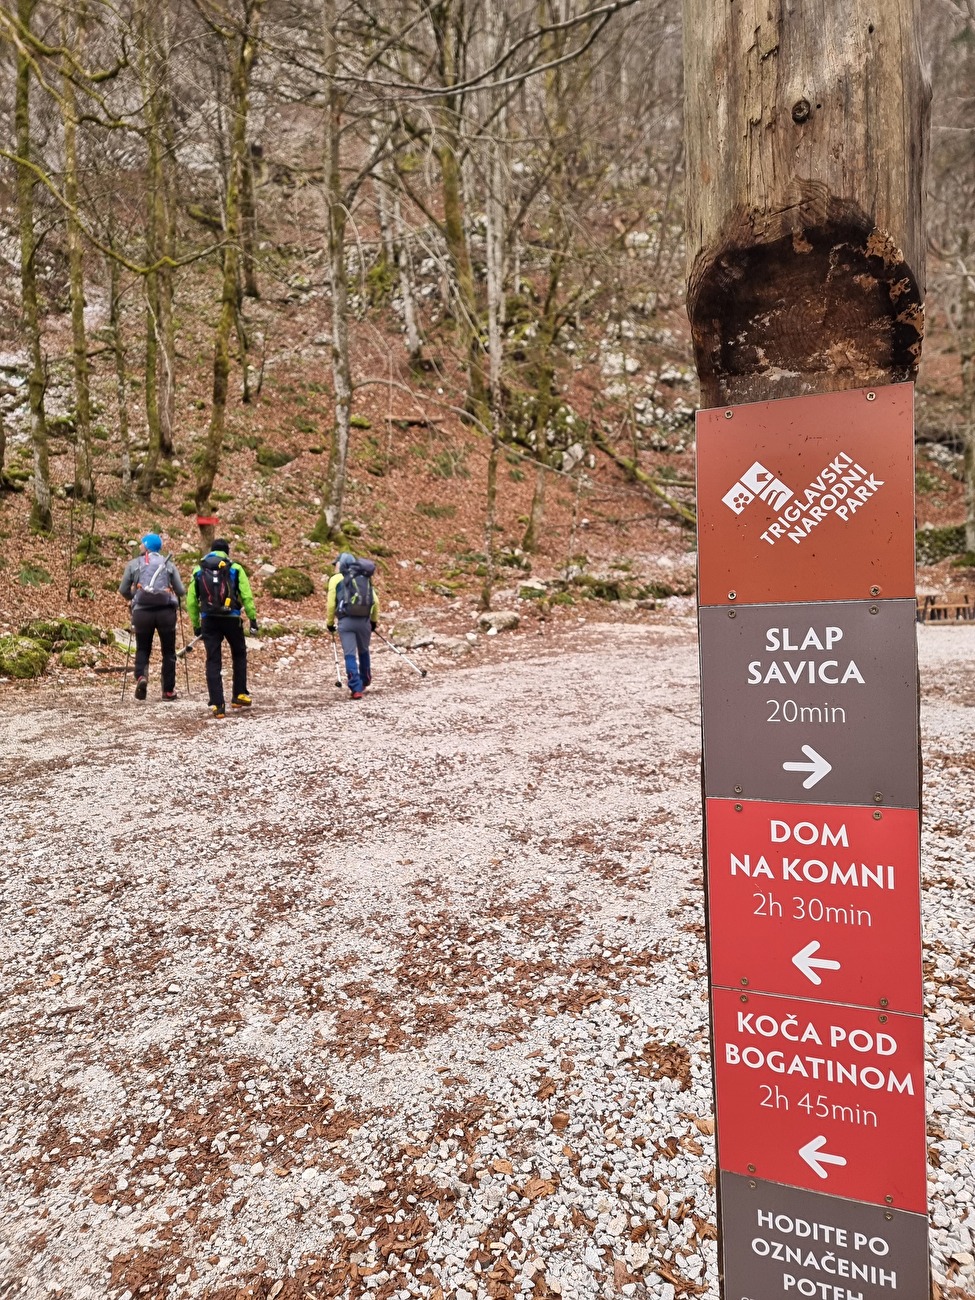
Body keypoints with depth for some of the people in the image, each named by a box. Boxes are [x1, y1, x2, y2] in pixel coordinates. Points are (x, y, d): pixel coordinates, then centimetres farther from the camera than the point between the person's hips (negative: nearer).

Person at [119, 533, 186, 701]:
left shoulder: (133, 564, 11)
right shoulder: (169, 564, 12)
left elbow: (123, 590, 9)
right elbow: (181, 591, 7)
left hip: (142, 611, 0)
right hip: (166, 611, 0)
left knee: (142, 649, 15)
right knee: (168, 651, 10)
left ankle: (141, 677, -12)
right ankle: (168, 690, 10)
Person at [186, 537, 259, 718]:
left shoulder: (198, 570, 9)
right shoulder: (235, 568, 2)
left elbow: (191, 601, 8)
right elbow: (247, 596, -5)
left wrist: (196, 625, 16)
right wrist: (253, 618, -1)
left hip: (209, 621, 1)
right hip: (231, 619, -1)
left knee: (213, 661, 5)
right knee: (239, 655, 19)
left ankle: (217, 705, 0)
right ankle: (239, 696, 20)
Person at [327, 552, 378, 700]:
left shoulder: (336, 578, 6)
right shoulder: (365, 578, 17)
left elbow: (331, 604, 2)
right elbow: (376, 602, 11)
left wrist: (330, 623, 14)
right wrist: (374, 621, 22)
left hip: (346, 621, -3)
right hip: (364, 621, 4)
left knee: (350, 655, -1)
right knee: (364, 652, 22)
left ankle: (356, 689, -8)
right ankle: (364, 683, 37)